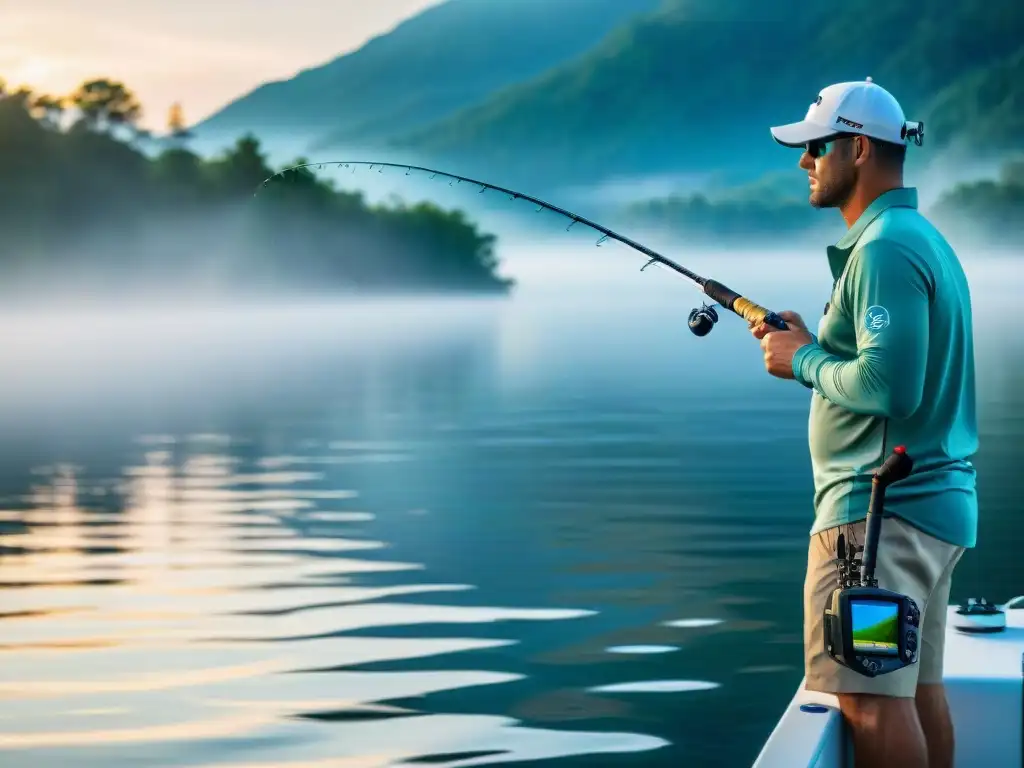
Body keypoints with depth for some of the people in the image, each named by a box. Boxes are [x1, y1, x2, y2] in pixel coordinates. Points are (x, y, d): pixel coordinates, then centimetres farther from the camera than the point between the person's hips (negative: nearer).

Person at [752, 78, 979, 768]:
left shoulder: (883, 249, -16)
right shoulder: (926, 239, 17)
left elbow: (890, 386, -25)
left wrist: (804, 361, -9)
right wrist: (812, 342, 14)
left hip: (880, 507, -11)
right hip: (935, 501, 11)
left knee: (868, 695, -10)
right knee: (917, 685, 13)